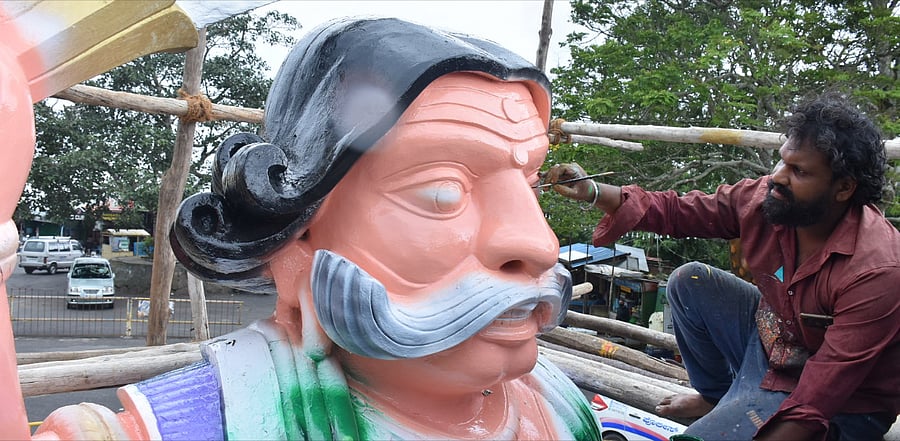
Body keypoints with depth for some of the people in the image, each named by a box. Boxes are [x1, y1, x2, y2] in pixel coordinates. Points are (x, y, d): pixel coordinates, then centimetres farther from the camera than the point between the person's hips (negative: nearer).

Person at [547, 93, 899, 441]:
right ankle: (716, 397, 17)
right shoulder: (763, 197, -16)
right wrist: (592, 192, -19)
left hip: (838, 411, -7)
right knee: (690, 281, -1)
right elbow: (676, 211, -7)